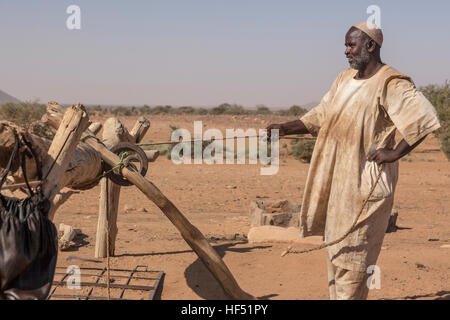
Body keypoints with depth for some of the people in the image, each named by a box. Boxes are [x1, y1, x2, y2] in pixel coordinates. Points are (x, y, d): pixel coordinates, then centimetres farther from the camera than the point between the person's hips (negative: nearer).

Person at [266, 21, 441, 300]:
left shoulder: (391, 84, -14)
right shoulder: (345, 79, 12)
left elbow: (425, 118, -21)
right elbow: (320, 117, 15)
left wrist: (395, 153, -20)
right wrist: (286, 128, 3)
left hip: (367, 181, -8)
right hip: (339, 180, 8)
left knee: (353, 252, -1)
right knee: (336, 245, 15)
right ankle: (336, 294, 27)